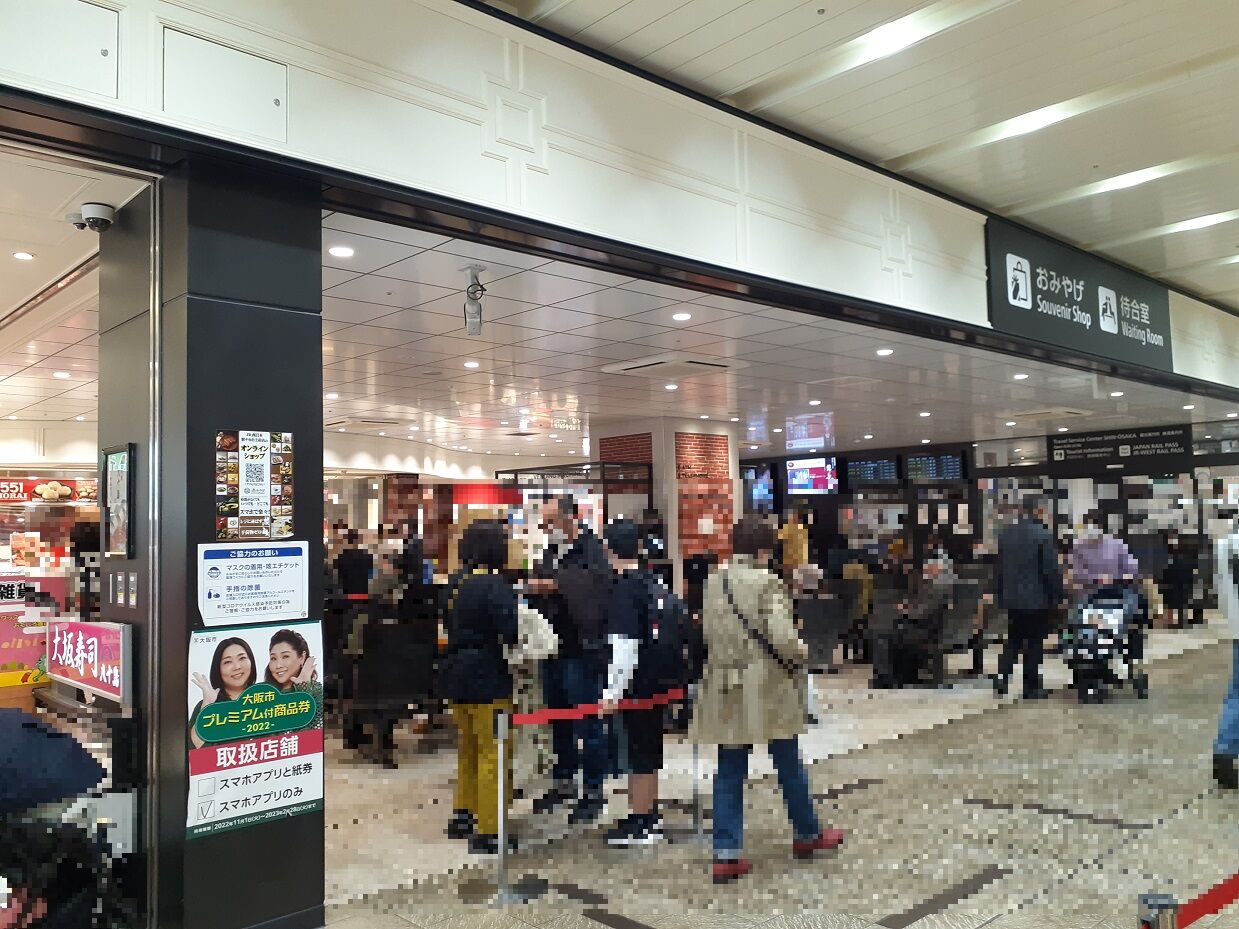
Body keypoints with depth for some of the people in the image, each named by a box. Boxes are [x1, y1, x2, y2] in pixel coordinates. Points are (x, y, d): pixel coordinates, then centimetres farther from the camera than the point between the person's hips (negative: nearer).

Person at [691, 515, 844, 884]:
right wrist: (800, 654, -2)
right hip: (769, 690, -4)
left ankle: (727, 853, 8)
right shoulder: (767, 582, -16)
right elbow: (782, 637, -21)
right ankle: (807, 833, 34)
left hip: (726, 690, 5)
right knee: (789, 764, 15)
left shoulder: (713, 583, 2)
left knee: (729, 771, 9)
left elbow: (708, 633, 6)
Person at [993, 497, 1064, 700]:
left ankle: (1002, 677, 1)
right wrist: (1056, 595, -1)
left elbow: (998, 567, 8)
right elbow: (1052, 569, -13)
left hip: (1012, 599, 4)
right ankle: (1031, 688, 12)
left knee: (1012, 640, 16)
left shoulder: (1005, 534, 2)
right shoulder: (1043, 535, -14)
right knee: (1034, 644, 6)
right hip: (1037, 599, -4)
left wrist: (999, 593, 17)